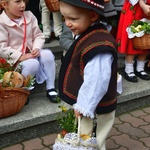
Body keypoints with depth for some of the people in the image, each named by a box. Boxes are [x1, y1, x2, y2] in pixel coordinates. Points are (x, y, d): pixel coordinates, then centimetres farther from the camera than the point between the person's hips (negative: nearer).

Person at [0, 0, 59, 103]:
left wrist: (37, 48, -15)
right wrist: (20, 56, -25)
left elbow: (39, 36, 6)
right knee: (32, 64, -32)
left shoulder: (29, 16, 2)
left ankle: (50, 88, -8)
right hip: (14, 60, -6)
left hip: (31, 54, 6)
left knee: (47, 54, -20)